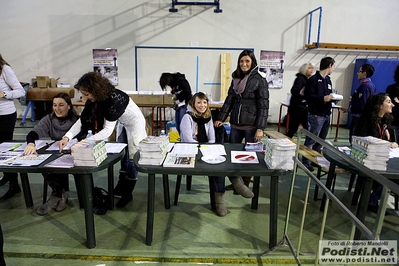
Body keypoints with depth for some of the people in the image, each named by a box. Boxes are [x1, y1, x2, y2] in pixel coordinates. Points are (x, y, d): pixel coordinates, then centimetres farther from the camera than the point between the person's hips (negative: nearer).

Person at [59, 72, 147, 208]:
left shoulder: (113, 98, -36)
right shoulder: (95, 99, -12)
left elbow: (107, 130, -37)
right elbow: (83, 120, -11)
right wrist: (67, 137, -24)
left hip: (135, 124, -8)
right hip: (123, 124, 8)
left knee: (132, 158, -1)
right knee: (123, 155, 15)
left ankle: (128, 194, 13)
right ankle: (121, 187, 30)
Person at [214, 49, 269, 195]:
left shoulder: (259, 79, -7)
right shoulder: (236, 78, 9)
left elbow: (263, 105, -11)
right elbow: (229, 100, 12)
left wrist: (260, 128, -16)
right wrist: (220, 118, 4)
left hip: (251, 125, -5)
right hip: (235, 124, 6)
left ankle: (245, 184, 22)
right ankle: (235, 182, 27)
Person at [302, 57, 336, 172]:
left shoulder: (328, 80, 18)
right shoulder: (313, 79, -10)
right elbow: (308, 96, -18)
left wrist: (333, 98, 3)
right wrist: (323, 98, -26)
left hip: (326, 115, 9)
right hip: (316, 115, -9)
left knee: (321, 140, 14)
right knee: (311, 140, -3)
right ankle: (306, 161, 7)